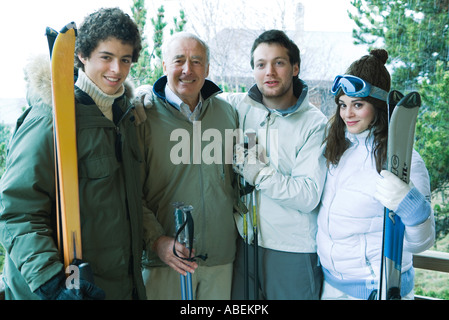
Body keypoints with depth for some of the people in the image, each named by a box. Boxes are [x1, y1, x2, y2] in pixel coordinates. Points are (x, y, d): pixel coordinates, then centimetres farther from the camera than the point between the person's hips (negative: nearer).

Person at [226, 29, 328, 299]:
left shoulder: (314, 123, -9)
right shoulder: (237, 107, 1)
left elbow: (308, 196, -17)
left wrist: (256, 169, -20)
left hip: (293, 250, -3)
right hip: (244, 242, 3)